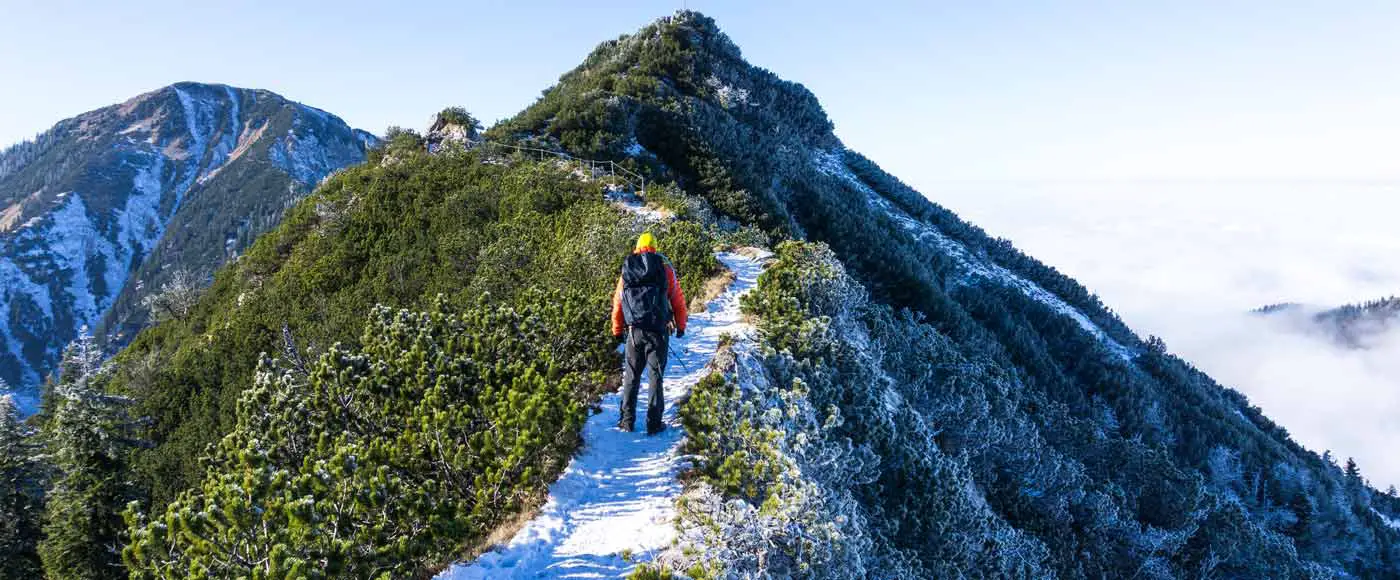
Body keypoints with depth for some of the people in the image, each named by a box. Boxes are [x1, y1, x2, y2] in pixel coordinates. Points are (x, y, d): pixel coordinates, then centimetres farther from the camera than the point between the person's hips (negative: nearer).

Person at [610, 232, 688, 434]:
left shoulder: (627, 269, 10)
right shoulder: (664, 267, 2)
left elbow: (617, 302, 12)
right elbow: (678, 300, 4)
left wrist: (617, 330, 22)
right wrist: (681, 325, 17)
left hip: (634, 330, 2)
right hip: (658, 330, -2)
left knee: (632, 375, 12)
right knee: (656, 375, 3)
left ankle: (627, 421, 12)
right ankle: (654, 423, 3)